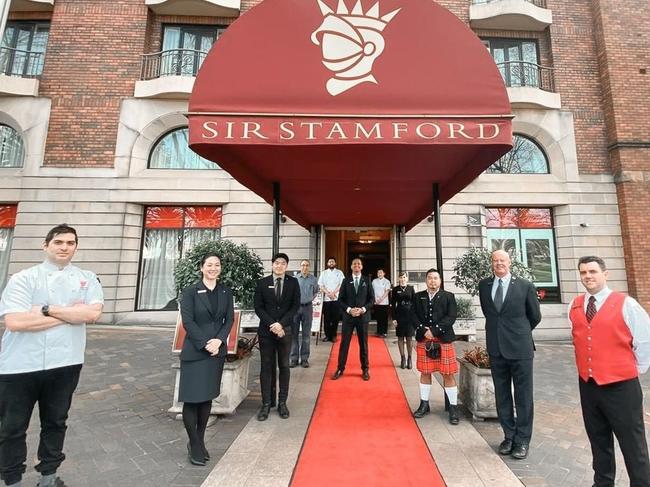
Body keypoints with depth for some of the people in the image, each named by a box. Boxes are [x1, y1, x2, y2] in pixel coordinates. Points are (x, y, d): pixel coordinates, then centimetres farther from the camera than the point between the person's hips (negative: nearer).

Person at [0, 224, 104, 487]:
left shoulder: (87, 278, 3)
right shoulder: (23, 278, -3)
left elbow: (93, 313, -12)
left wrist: (47, 309, -13)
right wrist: (70, 314, -14)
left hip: (65, 363, 2)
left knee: (55, 423, 17)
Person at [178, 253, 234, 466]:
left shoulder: (226, 292, 6)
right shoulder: (190, 291, -5)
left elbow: (229, 319, 3)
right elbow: (187, 321, -10)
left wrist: (219, 340, -12)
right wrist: (205, 344, -15)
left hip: (218, 351, 4)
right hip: (194, 352, -3)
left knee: (207, 397, 12)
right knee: (192, 398, 1)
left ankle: (200, 442, 27)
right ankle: (194, 445, 19)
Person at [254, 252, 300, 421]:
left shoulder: (293, 282, 0)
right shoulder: (262, 283, 1)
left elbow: (295, 306, -3)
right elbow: (258, 307, -2)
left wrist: (281, 324, -13)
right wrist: (272, 325, -13)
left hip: (285, 330, 0)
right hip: (266, 330, 0)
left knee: (284, 366, 9)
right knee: (266, 367, 6)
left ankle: (282, 403, 21)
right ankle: (266, 403, 17)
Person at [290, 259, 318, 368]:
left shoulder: (313, 279, 0)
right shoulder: (294, 278, -7)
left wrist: (310, 299, 9)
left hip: (307, 307, 1)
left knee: (306, 334, 8)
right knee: (294, 333, 4)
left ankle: (305, 358, 17)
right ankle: (294, 358, 15)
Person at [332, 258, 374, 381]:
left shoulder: (367, 281, 4)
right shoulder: (346, 281, 4)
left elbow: (372, 299, 2)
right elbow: (340, 299, 1)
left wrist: (363, 309, -13)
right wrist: (349, 310, -14)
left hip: (363, 316, 0)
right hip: (348, 316, 0)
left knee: (363, 344, 9)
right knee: (344, 343, 4)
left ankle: (365, 369, 22)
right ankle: (340, 369, 15)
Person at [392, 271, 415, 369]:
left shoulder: (411, 288, 3)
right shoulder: (395, 289, 2)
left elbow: (414, 302, 3)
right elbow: (393, 304, 1)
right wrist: (394, 318, -4)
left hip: (410, 315, 0)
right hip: (399, 315, 0)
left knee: (409, 338, 5)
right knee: (400, 337, 6)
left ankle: (409, 358, 16)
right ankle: (403, 358, 16)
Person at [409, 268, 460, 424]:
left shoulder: (448, 296, 3)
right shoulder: (418, 296, 8)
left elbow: (451, 317, -7)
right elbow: (413, 315, 2)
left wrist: (434, 330, -15)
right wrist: (423, 330, -13)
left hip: (444, 340, -2)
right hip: (423, 340, 2)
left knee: (448, 374, 2)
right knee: (425, 372, 11)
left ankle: (453, 407, 17)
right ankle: (424, 405, 24)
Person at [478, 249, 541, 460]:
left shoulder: (525, 286, -5)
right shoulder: (484, 285, 4)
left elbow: (535, 316, 6)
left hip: (520, 348, -3)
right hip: (496, 348, 3)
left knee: (523, 396, 8)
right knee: (502, 395, 13)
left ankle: (522, 440, 24)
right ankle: (509, 436, 29)